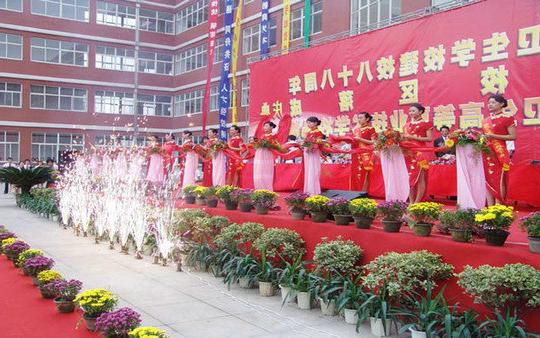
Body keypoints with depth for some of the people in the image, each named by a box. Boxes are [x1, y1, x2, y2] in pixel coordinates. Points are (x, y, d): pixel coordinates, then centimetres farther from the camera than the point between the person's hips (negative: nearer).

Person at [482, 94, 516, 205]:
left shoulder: (507, 119, -2)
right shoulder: (485, 120, 16)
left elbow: (513, 136, -7)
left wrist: (494, 136, -15)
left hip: (499, 153, -6)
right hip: (486, 153, 6)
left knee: (499, 181, -5)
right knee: (488, 181, 4)